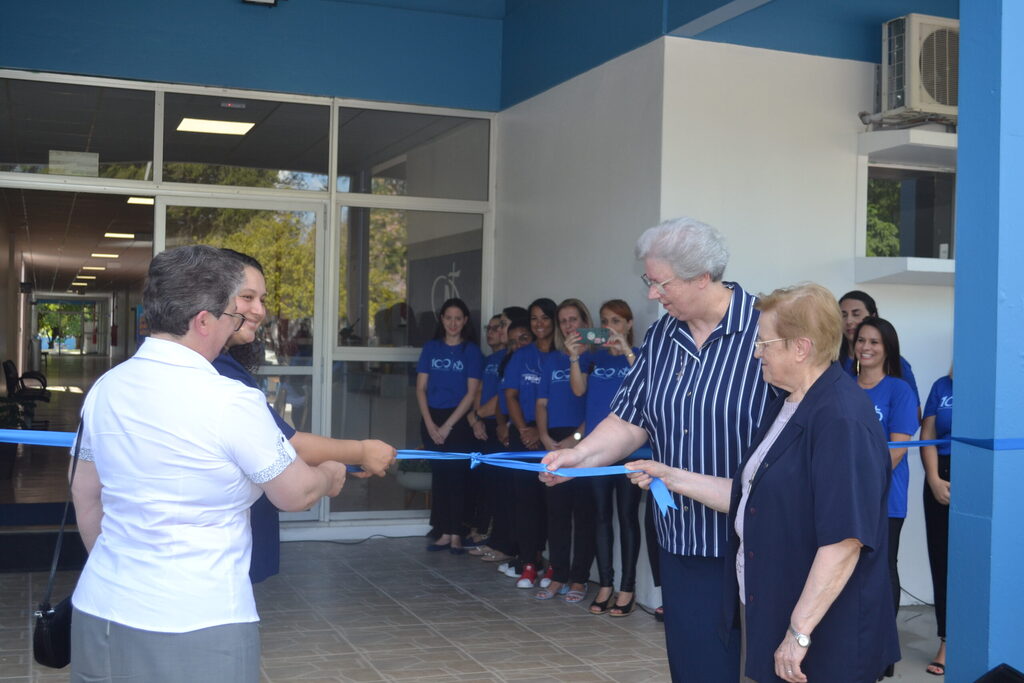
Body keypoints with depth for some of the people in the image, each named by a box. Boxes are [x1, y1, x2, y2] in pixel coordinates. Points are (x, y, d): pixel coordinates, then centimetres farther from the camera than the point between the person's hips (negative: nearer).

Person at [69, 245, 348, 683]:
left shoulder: (104, 389, 0)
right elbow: (295, 494, -6)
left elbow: (86, 498, 11)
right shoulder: (232, 402, -18)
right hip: (196, 628, -6)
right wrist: (331, 475, 15)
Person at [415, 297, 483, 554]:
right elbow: (421, 388, 5)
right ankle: (444, 533, 11)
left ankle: (456, 535, 3)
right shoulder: (431, 348, 7)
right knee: (439, 475, 6)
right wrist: (430, 423, -7)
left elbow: (471, 393, -6)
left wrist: (447, 426, -11)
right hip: (432, 419, 3)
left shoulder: (471, 351, -1)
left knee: (456, 476, -2)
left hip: (459, 420, -3)